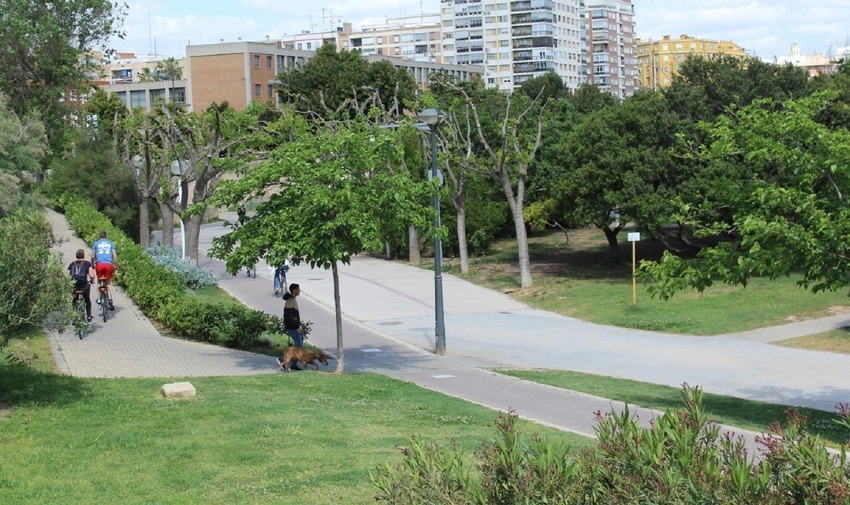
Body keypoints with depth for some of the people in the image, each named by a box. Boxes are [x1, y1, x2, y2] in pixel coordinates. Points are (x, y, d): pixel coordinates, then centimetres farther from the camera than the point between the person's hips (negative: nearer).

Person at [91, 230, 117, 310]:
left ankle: (99, 299, 10)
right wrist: (115, 266, 18)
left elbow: (93, 256, 10)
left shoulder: (96, 243, 14)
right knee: (108, 283, 11)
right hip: (109, 264, 1)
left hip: (99, 264, -1)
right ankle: (110, 300, -6)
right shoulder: (110, 243, 17)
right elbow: (115, 256, 9)